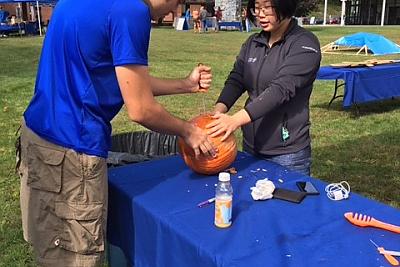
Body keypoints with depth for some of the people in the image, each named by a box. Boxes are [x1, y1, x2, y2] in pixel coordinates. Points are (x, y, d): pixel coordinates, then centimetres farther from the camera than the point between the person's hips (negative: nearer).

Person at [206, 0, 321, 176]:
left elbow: (281, 88, -23)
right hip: (251, 147, 6)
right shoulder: (253, 43, 8)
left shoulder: (304, 44, -11)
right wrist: (219, 110, -18)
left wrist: (237, 119, -33)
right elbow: (236, 80, 2)